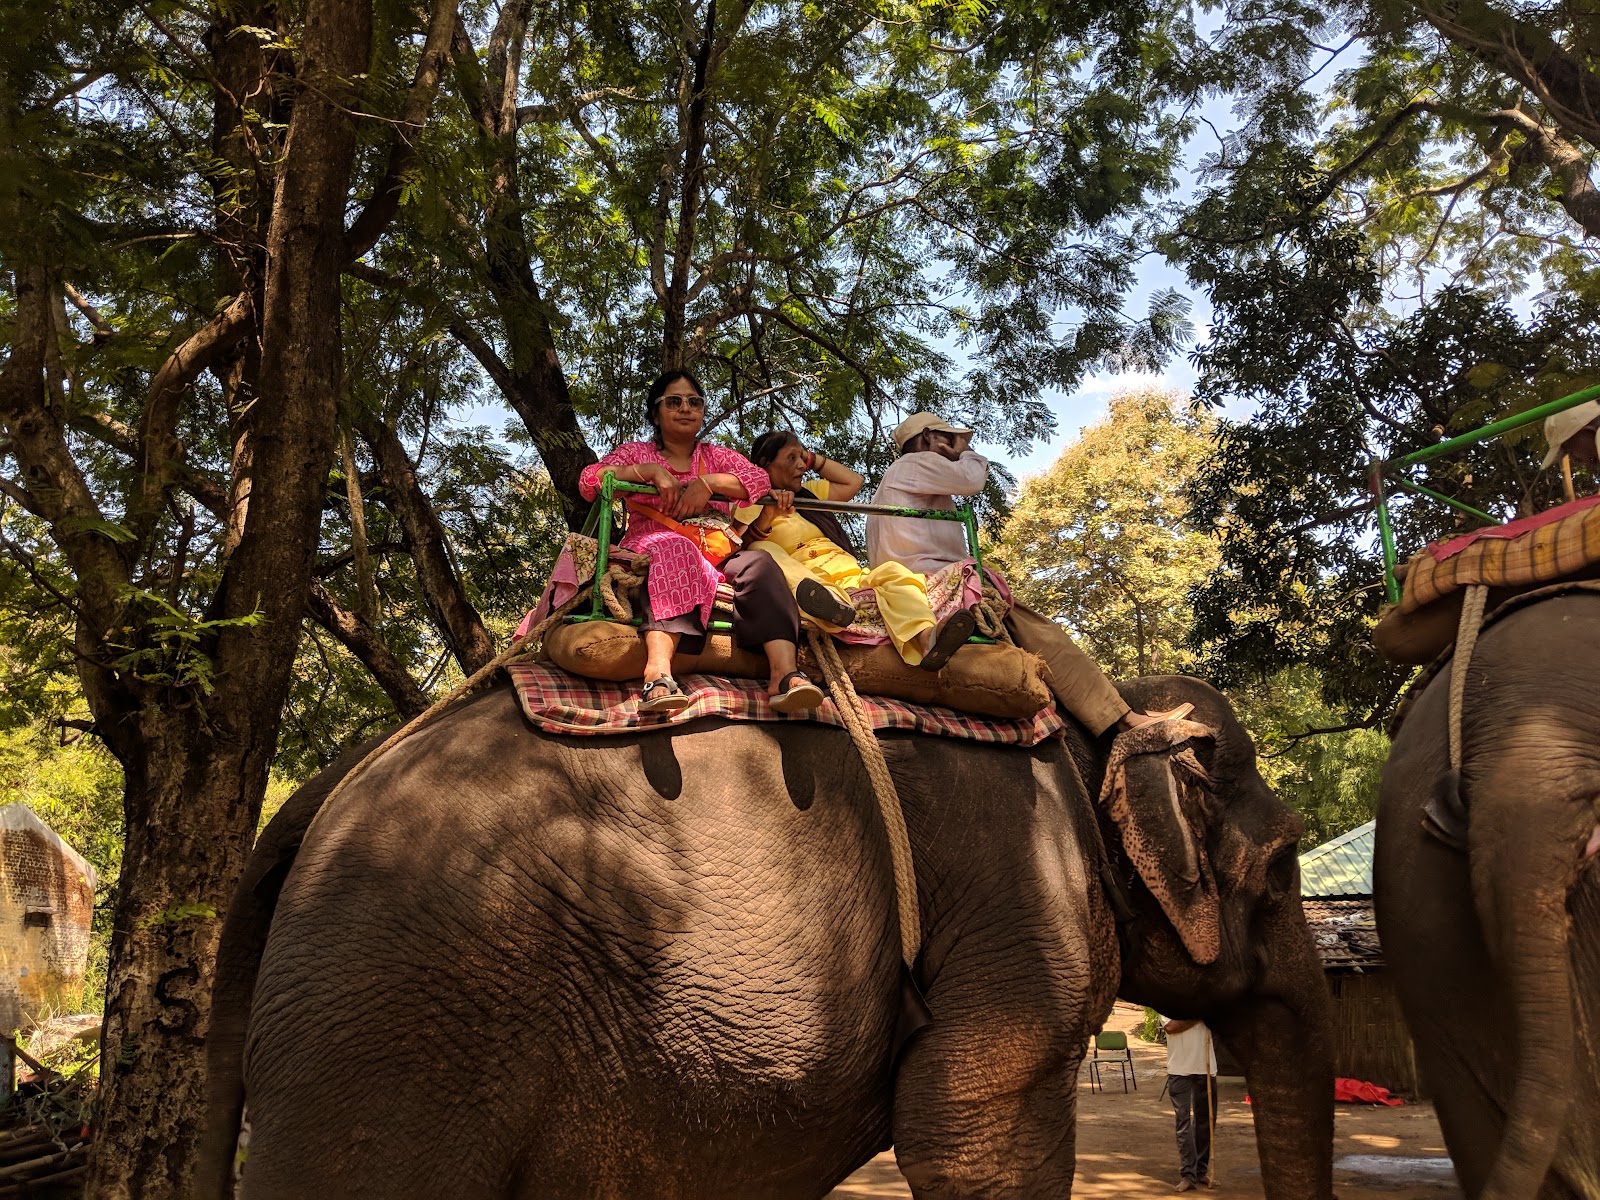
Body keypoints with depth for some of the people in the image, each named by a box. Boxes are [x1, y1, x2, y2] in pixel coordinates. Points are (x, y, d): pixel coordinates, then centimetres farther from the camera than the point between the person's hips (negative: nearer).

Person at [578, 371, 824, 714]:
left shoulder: (718, 456, 24)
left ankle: (784, 673, -48)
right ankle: (658, 674, -58)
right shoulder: (635, 452, 18)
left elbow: (760, 480, 3)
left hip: (713, 559, 3)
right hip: (648, 551, -3)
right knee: (673, 549, -38)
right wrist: (652, 471, -12)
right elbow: (588, 481, -1)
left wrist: (707, 482, -12)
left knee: (758, 563, -29)